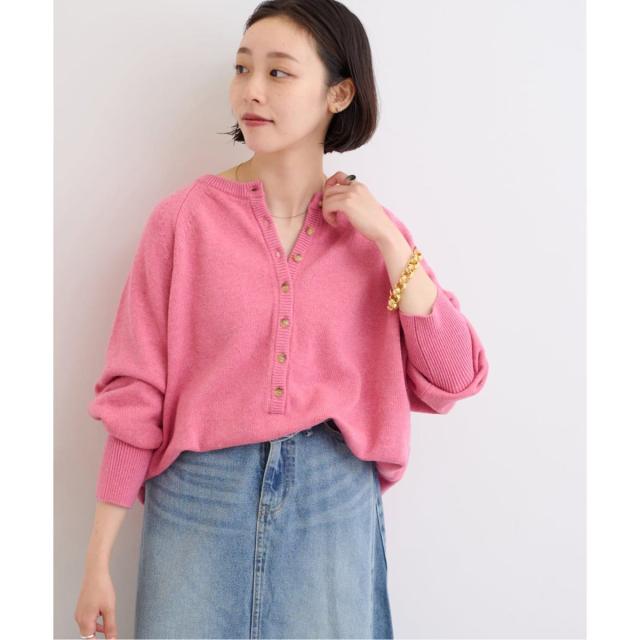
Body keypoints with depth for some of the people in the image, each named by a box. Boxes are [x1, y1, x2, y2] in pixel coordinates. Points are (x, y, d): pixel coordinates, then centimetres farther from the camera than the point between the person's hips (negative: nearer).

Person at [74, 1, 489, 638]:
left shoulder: (374, 230, 2)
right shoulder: (185, 217, -6)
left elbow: (450, 382, -5)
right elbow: (135, 392, -4)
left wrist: (387, 238, -11)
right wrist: (98, 559, -3)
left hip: (337, 502, 2)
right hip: (200, 491, -1)